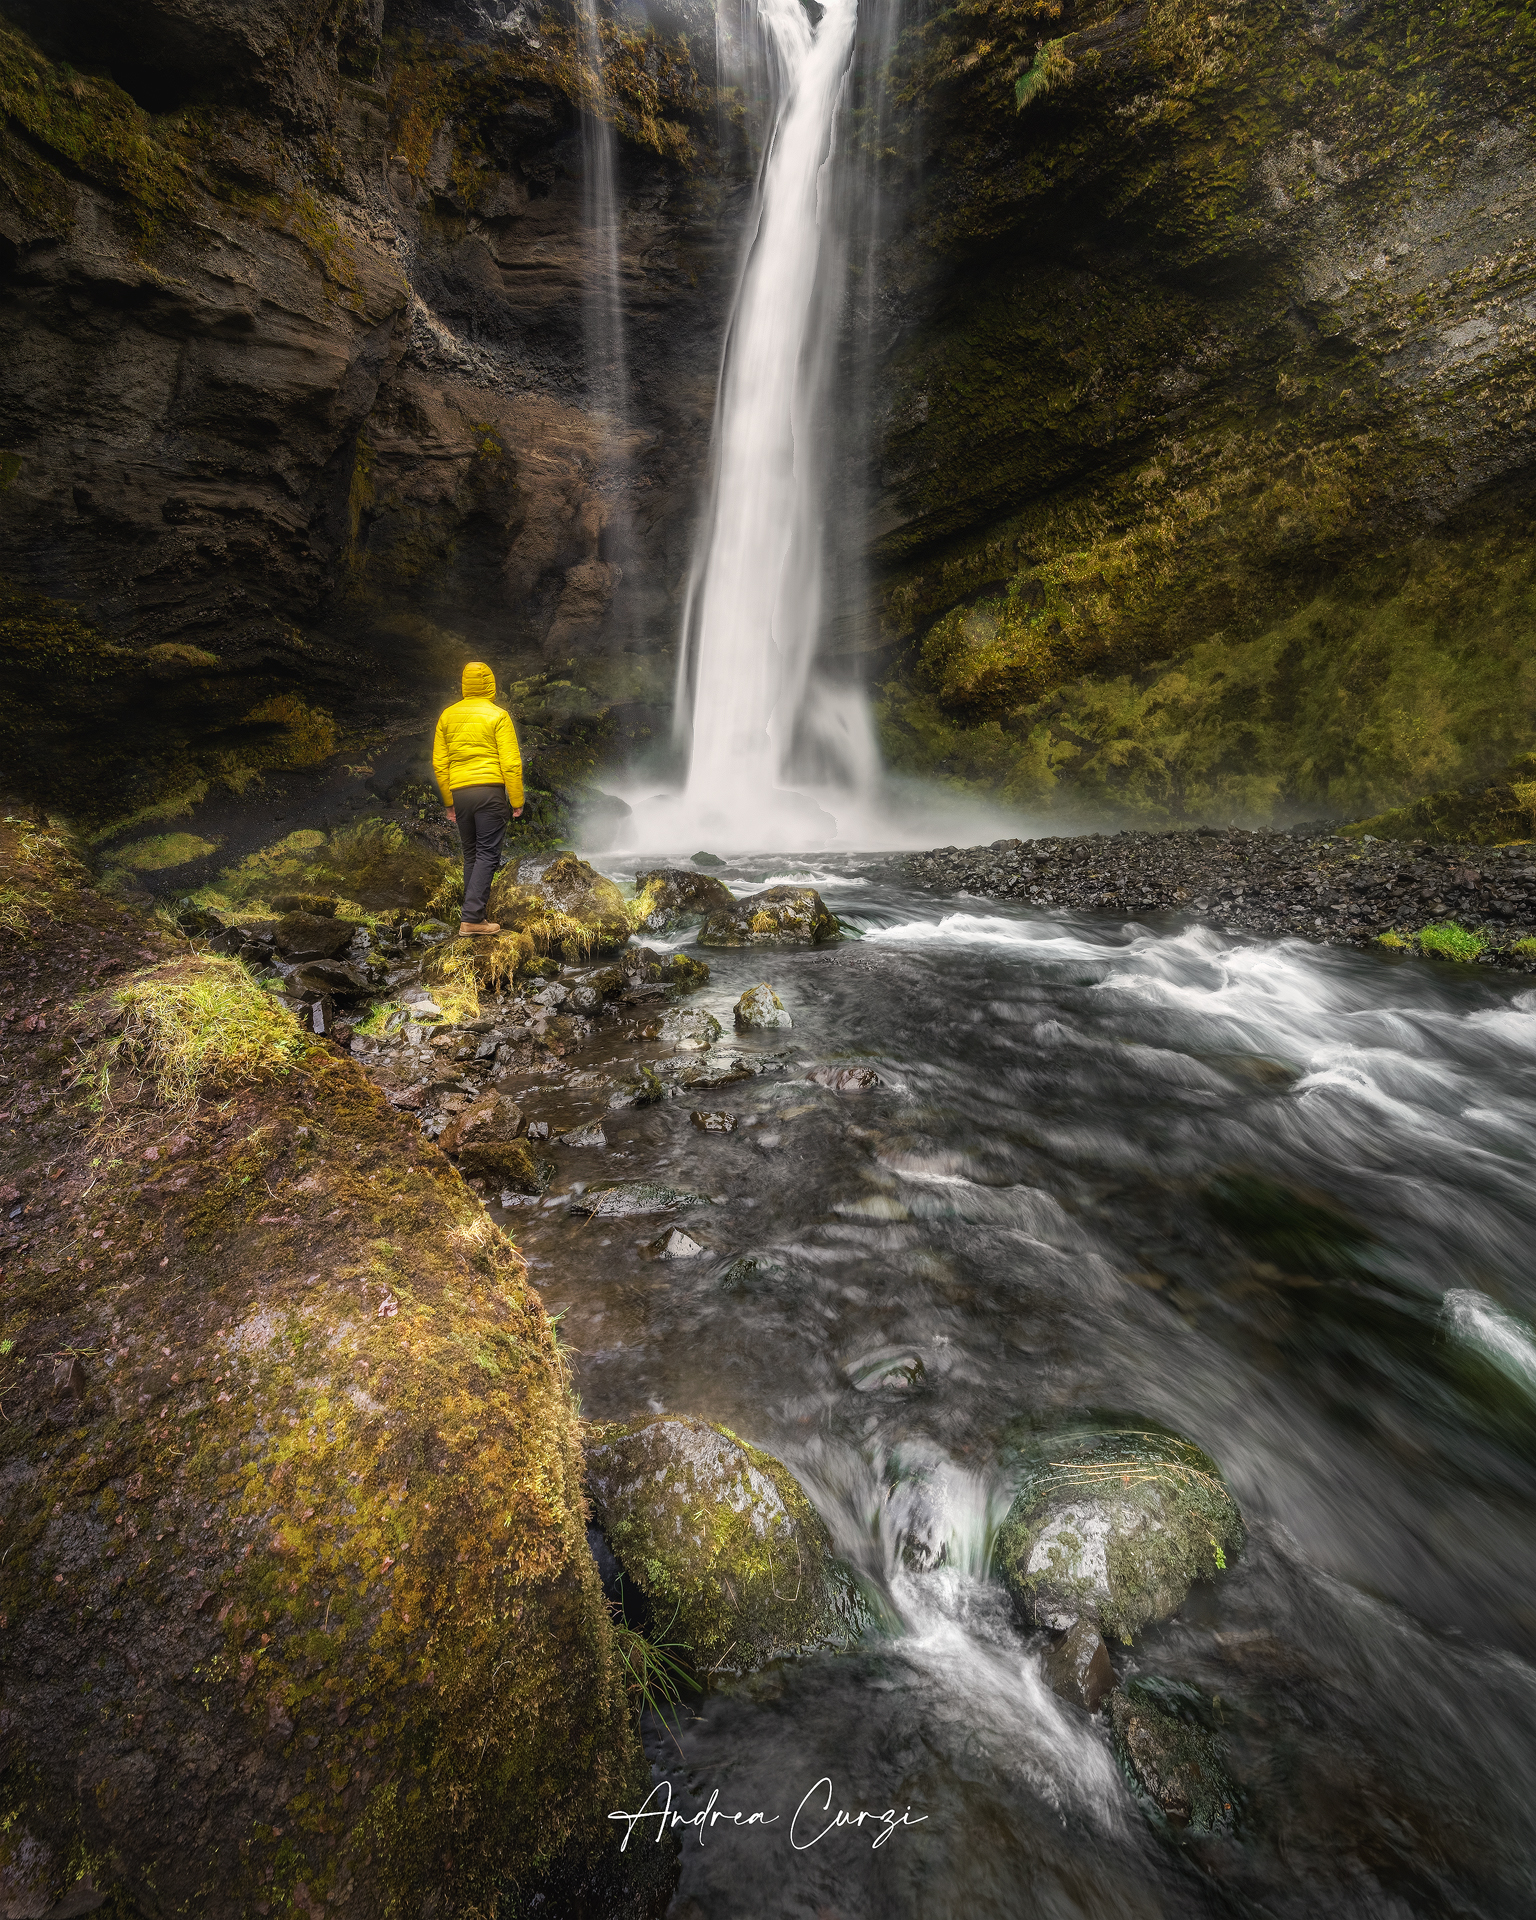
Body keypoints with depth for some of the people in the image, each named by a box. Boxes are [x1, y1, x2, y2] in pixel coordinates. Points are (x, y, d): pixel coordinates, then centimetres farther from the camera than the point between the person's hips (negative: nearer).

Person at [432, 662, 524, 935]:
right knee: (488, 854, -4)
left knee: (471, 854, 16)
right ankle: (472, 918, -11)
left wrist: (449, 802, 20)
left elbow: (439, 764, 12)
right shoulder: (497, 716, -4)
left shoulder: (447, 716, 11)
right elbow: (511, 763, -10)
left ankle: (477, 909, 20)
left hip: (459, 793, 5)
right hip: (490, 791, -5)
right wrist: (516, 801, -3)